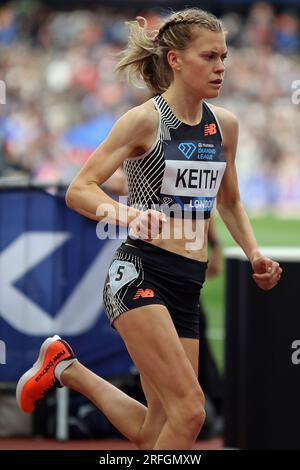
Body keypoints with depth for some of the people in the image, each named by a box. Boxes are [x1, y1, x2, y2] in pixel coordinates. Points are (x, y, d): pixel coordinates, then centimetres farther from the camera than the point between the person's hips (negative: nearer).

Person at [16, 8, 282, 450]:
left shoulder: (225, 124, 10)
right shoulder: (145, 120, -9)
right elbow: (79, 190, -12)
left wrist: (255, 254, 9)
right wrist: (130, 214, -30)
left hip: (188, 288, 7)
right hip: (139, 274, -7)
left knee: (154, 433, 9)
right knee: (189, 410, -22)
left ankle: (66, 368, 32)